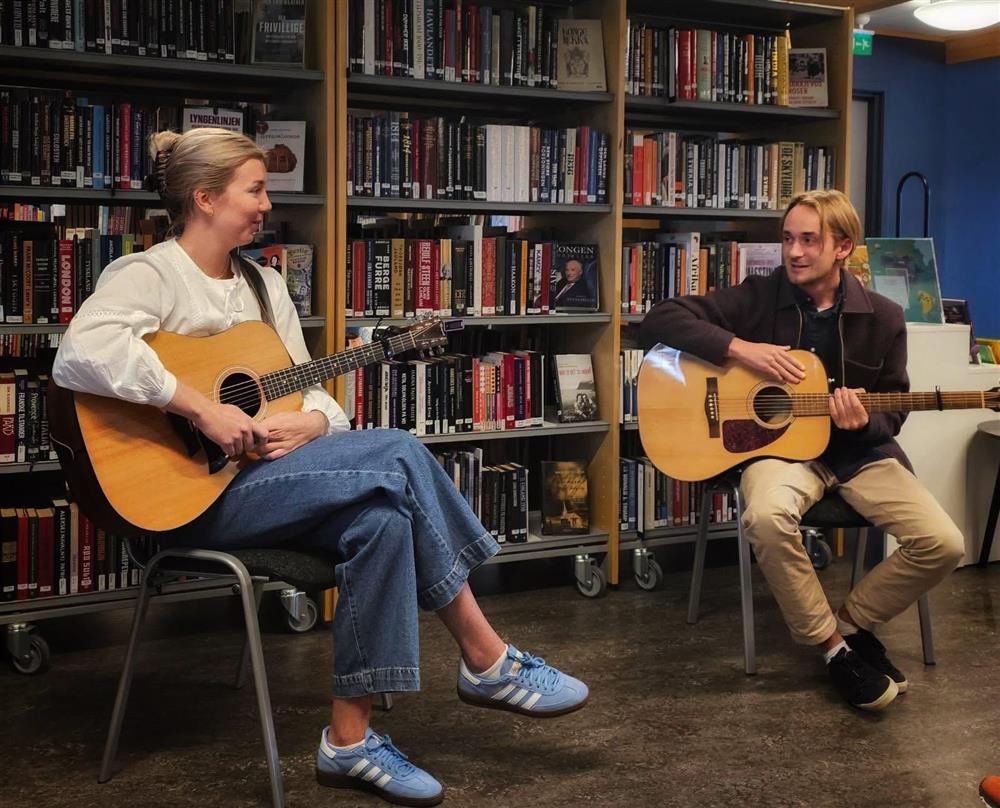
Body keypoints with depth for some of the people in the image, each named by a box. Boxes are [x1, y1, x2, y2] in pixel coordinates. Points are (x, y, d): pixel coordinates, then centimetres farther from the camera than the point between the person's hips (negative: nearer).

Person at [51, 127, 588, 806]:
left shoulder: (265, 284, 17)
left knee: (384, 517, -24)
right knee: (397, 455, -22)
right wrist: (202, 409, -28)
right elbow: (82, 354, -29)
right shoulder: (149, 275, -8)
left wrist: (310, 424, -10)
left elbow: (311, 391, 15)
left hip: (263, 474, 8)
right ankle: (489, 662, -12)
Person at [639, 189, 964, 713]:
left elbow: (891, 416, 6)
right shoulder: (759, 297, -4)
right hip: (779, 444, -2)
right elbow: (659, 321, -10)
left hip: (859, 451, 2)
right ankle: (834, 645, -14)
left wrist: (863, 422, -18)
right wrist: (740, 347, -21)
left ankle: (851, 619, 8)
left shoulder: (882, 318, 1)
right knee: (766, 517, -37)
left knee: (942, 543, -19)